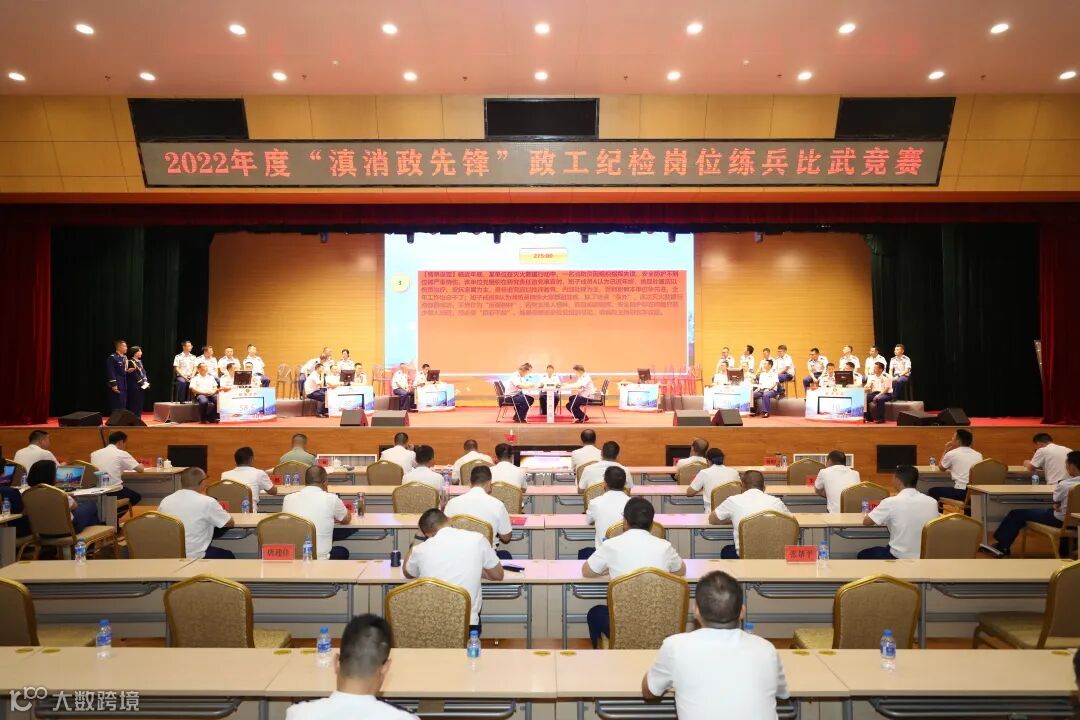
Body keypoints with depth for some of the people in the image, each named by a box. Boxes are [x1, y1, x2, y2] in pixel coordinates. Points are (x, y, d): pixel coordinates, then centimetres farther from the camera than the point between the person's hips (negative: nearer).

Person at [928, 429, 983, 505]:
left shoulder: (951, 454, -4)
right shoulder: (978, 455, 10)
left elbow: (941, 468, 15)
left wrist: (945, 450, 24)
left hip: (960, 492, -6)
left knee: (933, 491, 17)